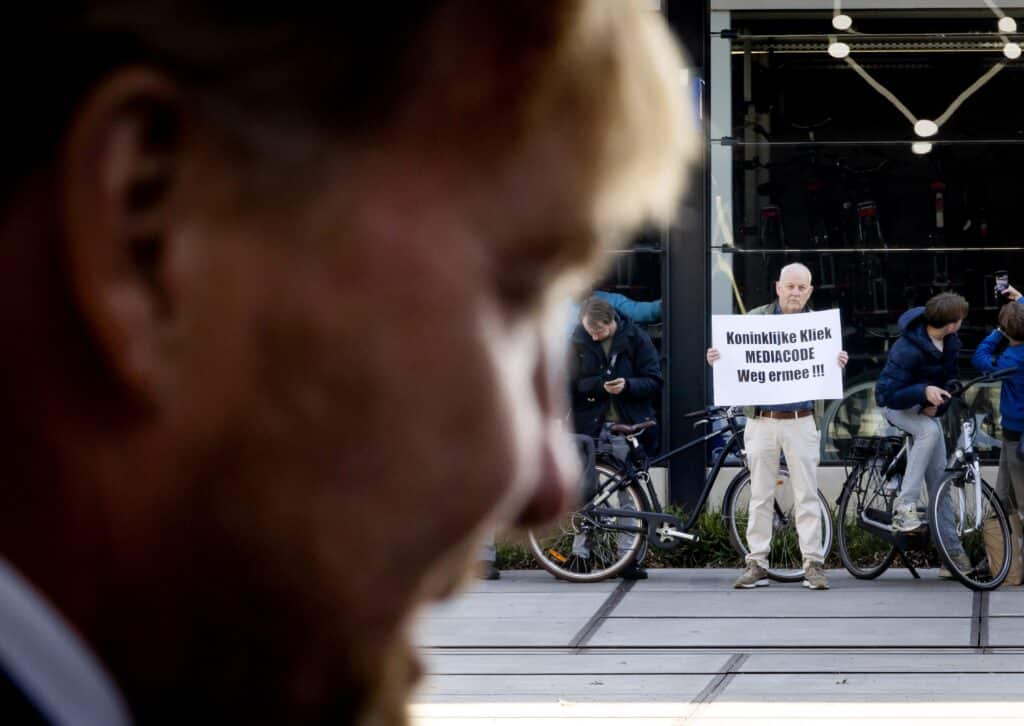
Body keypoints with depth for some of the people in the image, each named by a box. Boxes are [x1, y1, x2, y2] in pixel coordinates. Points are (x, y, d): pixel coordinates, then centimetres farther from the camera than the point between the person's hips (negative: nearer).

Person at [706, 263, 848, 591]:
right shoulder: (755, 318, 5)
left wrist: (838, 365, -17)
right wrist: (716, 359, -15)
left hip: (800, 421, 0)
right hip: (762, 420, 0)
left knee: (807, 495, -1)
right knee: (760, 495, 5)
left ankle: (813, 564, 2)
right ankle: (757, 564, 10)